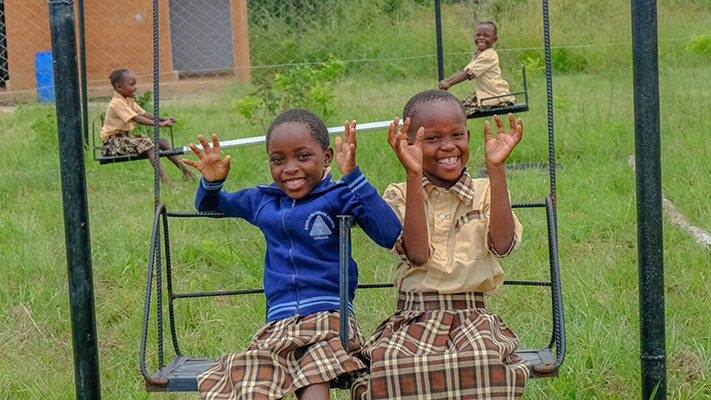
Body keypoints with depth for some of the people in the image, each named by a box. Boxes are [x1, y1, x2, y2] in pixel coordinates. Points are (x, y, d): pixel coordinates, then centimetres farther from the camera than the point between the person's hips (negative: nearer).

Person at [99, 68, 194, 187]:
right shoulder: (117, 103, -21)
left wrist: (164, 119, -5)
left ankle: (183, 167, 2)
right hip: (115, 140, -10)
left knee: (162, 142, 2)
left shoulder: (129, 100, 12)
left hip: (126, 136, 10)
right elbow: (137, 119, -30)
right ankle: (165, 180, -41)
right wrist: (160, 124, -34)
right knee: (148, 144, -29)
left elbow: (144, 114, 10)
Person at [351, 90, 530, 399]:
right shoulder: (400, 195, 8)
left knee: (484, 360, -36)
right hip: (414, 317, 0)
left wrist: (496, 168, -13)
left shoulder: (485, 191, 11)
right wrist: (414, 176, -14)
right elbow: (418, 254, -11)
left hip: (472, 317, 0)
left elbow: (502, 244, -10)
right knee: (392, 363, -34)